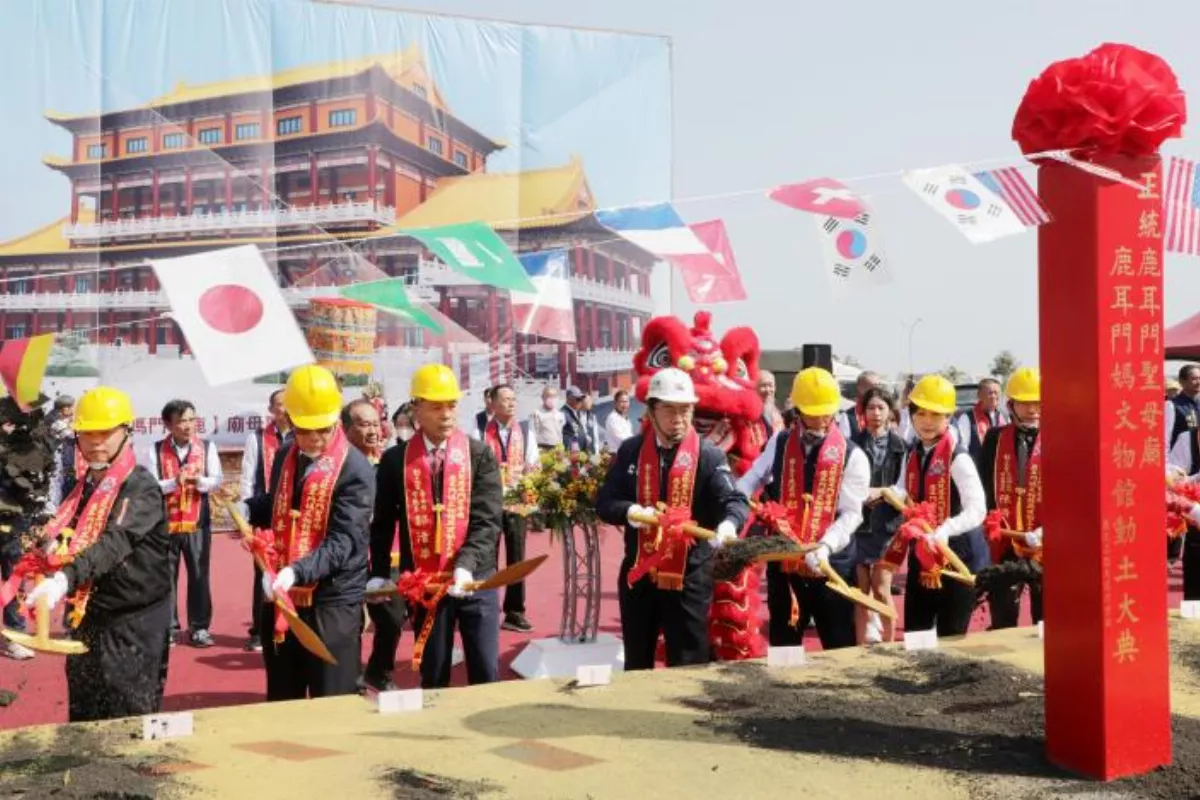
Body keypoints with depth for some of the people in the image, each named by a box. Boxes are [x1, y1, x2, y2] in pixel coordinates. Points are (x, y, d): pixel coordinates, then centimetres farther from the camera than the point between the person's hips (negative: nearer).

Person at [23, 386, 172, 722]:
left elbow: (116, 541, -28)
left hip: (134, 619, -7)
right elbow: (65, 538, 17)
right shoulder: (83, 486, 10)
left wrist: (65, 579, -43)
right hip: (89, 615, 7)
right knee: (83, 714, 14)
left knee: (129, 721, -2)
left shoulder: (141, 486, -14)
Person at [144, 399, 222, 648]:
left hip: (198, 522, 0)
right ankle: (168, 627, 15)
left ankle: (199, 627, 10)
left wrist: (199, 480, -22)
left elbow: (217, 480, -2)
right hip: (164, 523, 0)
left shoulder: (207, 447, 3)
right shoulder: (155, 451, 0)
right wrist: (174, 482, -22)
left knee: (199, 575, 2)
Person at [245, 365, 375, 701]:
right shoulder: (285, 457, 7)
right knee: (281, 700, 17)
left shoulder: (355, 470, -15)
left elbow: (343, 542, -22)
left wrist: (297, 572, -35)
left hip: (333, 602, -6)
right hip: (282, 596, 7)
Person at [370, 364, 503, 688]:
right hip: (423, 582, 1)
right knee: (433, 675, 10)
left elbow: (487, 521, -8)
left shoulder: (480, 454, -2)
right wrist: (379, 574, -1)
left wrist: (465, 566, -21)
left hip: (476, 579, -1)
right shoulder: (395, 460, 1)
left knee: (485, 673, 2)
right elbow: (382, 523, 8)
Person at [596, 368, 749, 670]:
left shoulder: (708, 455, -6)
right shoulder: (630, 450, 3)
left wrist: (728, 524, -41)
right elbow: (604, 502, 4)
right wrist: (629, 512, -18)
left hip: (688, 577, -3)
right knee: (636, 666, 16)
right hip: (638, 574, 3)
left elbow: (735, 500, -17)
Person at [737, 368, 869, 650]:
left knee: (841, 650, 6)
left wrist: (825, 546, -26)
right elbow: (748, 484, 7)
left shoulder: (852, 455, -5)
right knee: (782, 648, 14)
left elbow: (851, 514, -10)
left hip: (832, 565, -3)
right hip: (783, 563, 3)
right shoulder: (778, 445, 6)